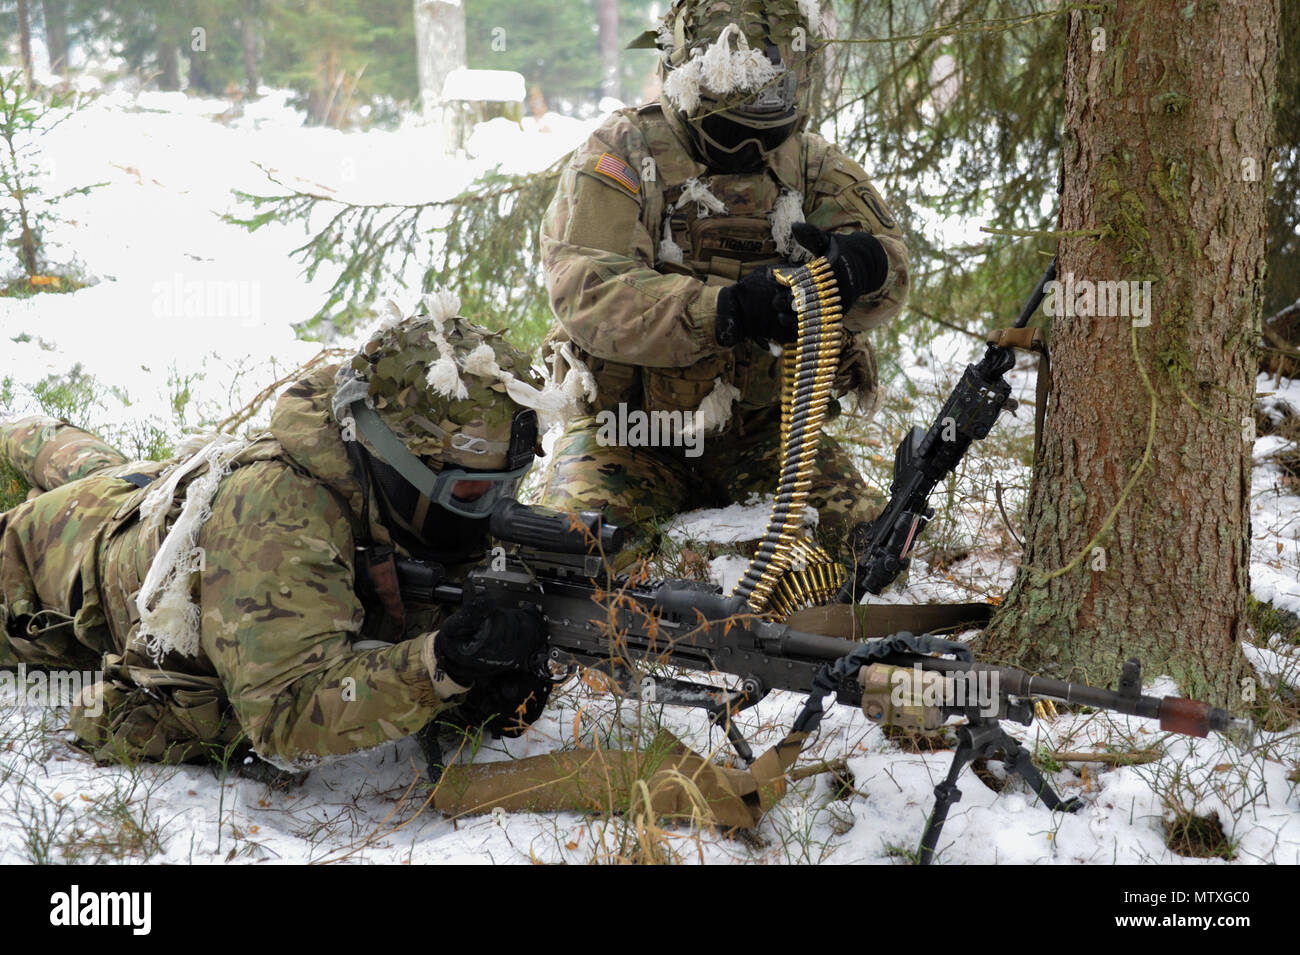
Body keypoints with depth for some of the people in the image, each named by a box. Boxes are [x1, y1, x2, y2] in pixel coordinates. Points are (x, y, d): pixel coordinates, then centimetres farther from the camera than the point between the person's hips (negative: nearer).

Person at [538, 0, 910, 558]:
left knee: (855, 529, -21)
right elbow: (587, 290, -21)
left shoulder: (811, 166, 7)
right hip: (631, 428, -3)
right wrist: (725, 309, -37)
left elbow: (890, 262, -6)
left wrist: (862, 264, -34)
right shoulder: (621, 155, -5)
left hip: (763, 426, 3)